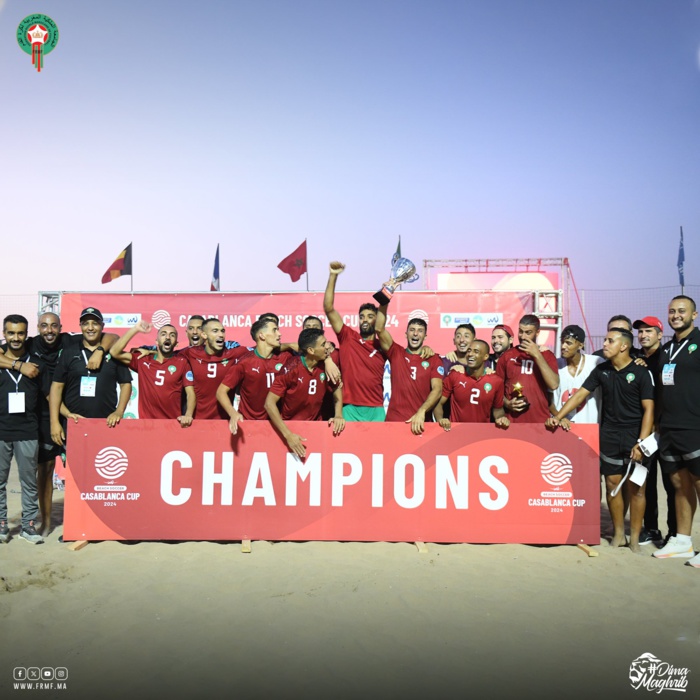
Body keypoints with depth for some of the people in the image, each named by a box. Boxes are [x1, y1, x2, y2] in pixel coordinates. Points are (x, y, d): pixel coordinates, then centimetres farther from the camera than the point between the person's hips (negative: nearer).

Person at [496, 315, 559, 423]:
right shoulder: (507, 355, 6)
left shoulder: (546, 355, 4)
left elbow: (554, 385, -11)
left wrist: (537, 355, -13)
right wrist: (507, 403, -8)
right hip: (512, 420, 1)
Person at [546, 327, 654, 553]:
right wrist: (558, 416, -6)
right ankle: (618, 534, 19)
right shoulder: (601, 370, 4)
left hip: (634, 435, -3)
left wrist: (641, 442, -16)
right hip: (609, 435, 3)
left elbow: (649, 409, -9)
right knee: (612, 485, 7)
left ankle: (634, 537, 13)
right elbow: (580, 395, 5)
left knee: (635, 488, 0)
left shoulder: (641, 372, -8)